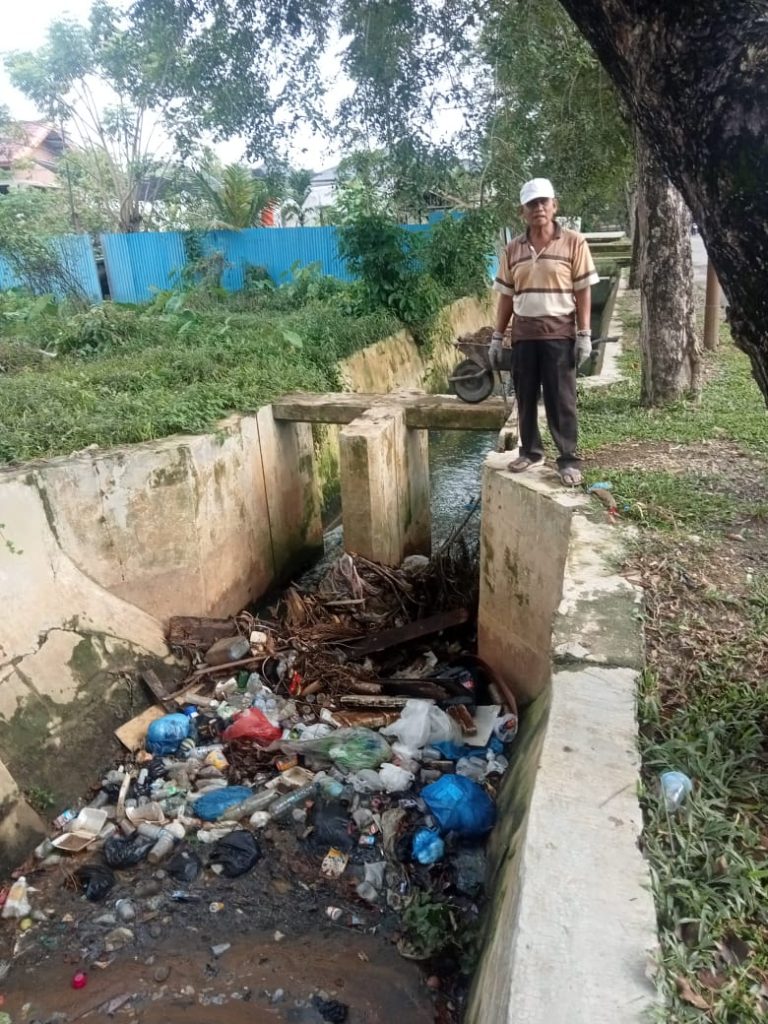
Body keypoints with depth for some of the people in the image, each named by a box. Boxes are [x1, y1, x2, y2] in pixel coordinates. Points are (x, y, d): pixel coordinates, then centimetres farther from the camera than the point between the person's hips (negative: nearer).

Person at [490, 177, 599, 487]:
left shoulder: (573, 243, -2)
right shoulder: (513, 249, 8)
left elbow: (583, 292, -3)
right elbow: (506, 296, 11)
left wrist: (584, 334, -9)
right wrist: (497, 337, 7)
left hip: (560, 334, -4)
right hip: (523, 335, 4)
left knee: (561, 400, -1)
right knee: (526, 398, 9)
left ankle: (569, 460, 7)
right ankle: (530, 451, 24)